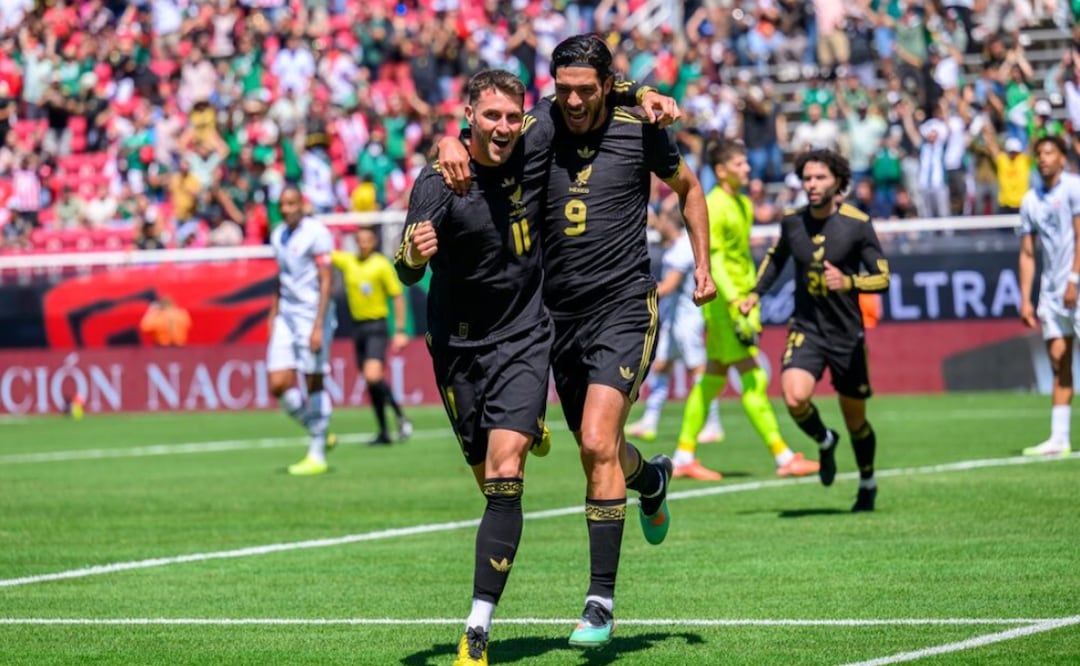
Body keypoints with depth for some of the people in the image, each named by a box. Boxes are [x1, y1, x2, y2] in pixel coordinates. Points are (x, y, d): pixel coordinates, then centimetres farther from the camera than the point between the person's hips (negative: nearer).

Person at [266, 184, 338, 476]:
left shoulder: (316, 233, -10)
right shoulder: (278, 236, 12)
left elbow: (325, 282, -13)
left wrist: (318, 326, -18)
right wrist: (273, 318, 19)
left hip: (312, 314, -7)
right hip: (287, 315, 7)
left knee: (314, 384, -3)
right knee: (279, 385, -2)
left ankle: (317, 455, 5)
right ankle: (318, 433, 17)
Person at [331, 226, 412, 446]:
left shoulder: (382, 265, -7)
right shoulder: (347, 261, 6)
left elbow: (398, 296, -5)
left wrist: (400, 331, -9)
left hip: (376, 326, -6)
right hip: (357, 326, 6)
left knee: (373, 376, -21)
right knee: (370, 382, 6)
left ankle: (400, 417, -6)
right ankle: (384, 433, 11)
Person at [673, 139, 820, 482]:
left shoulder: (744, 204, 14)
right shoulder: (713, 207, -14)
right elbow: (713, 261, -21)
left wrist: (754, 305, 20)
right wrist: (736, 306, -29)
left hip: (740, 301, 9)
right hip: (722, 302, -9)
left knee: (713, 377, 11)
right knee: (752, 379, -9)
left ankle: (684, 457, 16)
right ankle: (783, 458, -10)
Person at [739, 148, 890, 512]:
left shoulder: (857, 224, -10)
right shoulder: (792, 221, 1)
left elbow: (883, 277, -11)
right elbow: (776, 257, 23)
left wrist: (848, 281, -29)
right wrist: (755, 294, 13)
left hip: (847, 335, -2)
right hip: (806, 329, 2)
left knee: (855, 420, 8)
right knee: (795, 398, -24)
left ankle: (868, 484, 36)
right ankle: (824, 441, 9)